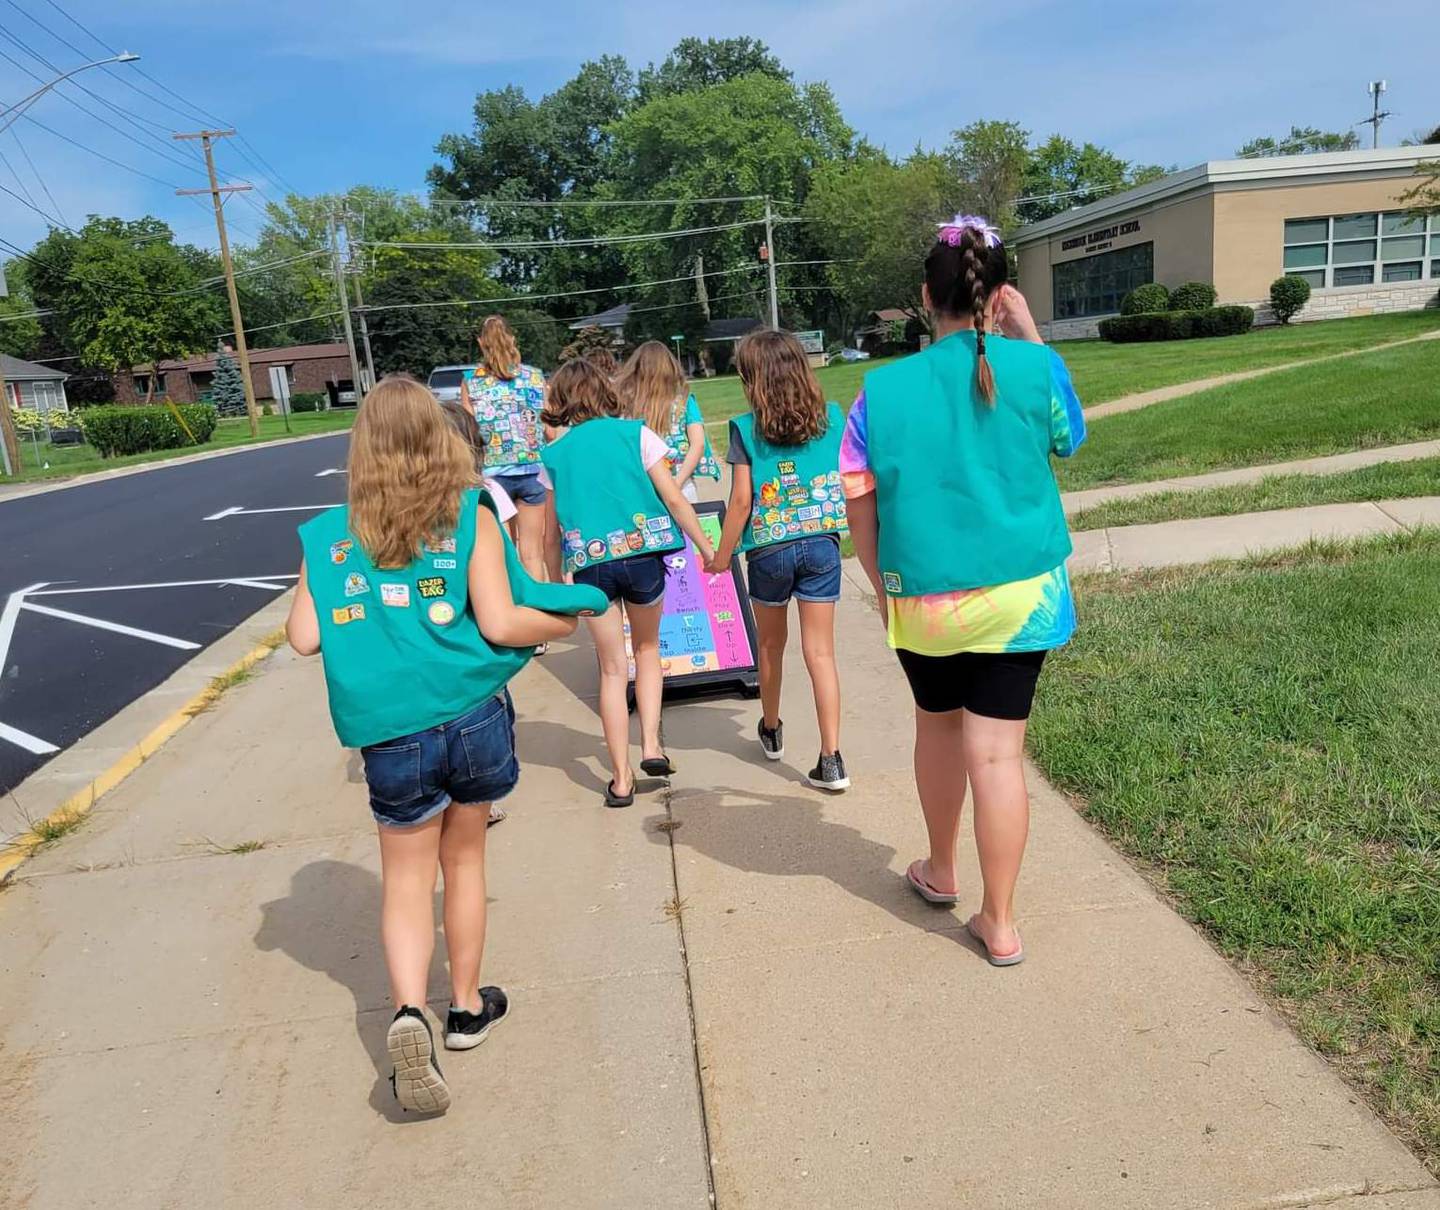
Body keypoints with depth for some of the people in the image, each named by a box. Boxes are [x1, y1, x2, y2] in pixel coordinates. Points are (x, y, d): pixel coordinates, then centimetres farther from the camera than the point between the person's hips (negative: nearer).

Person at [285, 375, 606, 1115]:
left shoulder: (329, 536, 0)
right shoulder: (470, 517, -5)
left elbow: (305, 637, -1)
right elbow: (499, 624, -12)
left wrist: (304, 594, 19)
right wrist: (563, 620, 6)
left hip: (391, 734, 0)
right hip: (472, 718, 0)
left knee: (405, 881, 14)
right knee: (464, 858, 20)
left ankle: (410, 1011, -7)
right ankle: (466, 1006, 34)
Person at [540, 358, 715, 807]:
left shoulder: (553, 453, 7)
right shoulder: (635, 433, 3)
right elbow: (674, 500, 0)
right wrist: (706, 548, 7)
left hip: (590, 564, 1)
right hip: (642, 553, 0)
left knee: (612, 669, 10)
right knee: (647, 650, 23)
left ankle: (621, 779, 12)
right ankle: (651, 745, 11)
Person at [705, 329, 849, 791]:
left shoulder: (746, 429, -7)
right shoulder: (832, 417, 0)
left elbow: (741, 500, -8)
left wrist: (722, 554, 2)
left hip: (769, 550, -1)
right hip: (822, 545, 1)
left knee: (771, 643, 20)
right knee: (820, 652, 3)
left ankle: (771, 731, 40)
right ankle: (831, 760, 0)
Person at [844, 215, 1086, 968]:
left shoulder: (882, 390, -5)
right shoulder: (1035, 369, -6)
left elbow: (859, 509, -2)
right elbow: (1068, 439, 15)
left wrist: (881, 587, 11)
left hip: (921, 597, 1)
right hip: (1019, 594, -1)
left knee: (938, 728, 22)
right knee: (997, 751, 5)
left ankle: (940, 872, 42)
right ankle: (999, 924, 16)